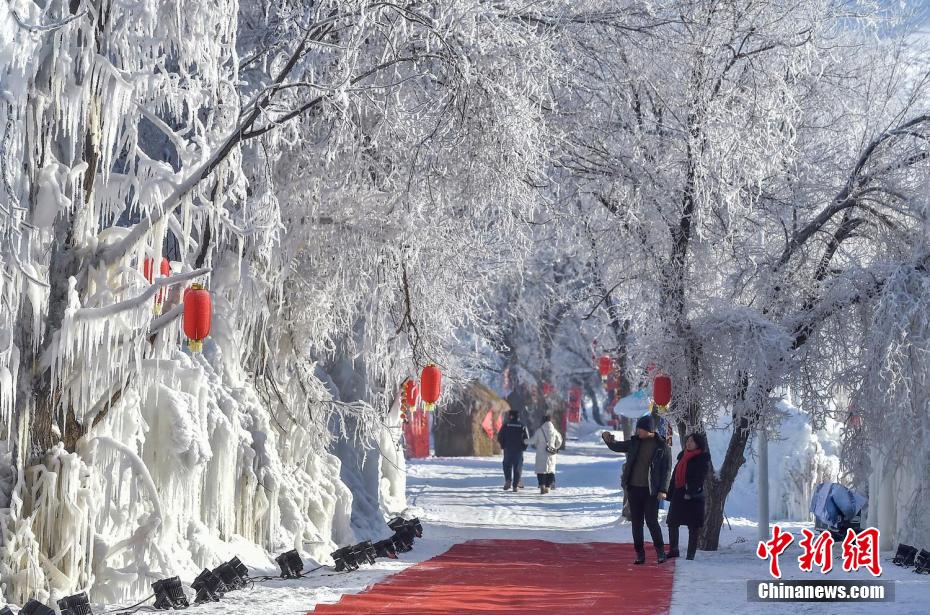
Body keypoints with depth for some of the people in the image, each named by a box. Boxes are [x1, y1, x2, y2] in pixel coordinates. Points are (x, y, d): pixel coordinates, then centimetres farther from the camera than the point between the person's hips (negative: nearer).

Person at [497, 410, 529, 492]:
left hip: (508, 450, 0)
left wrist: (503, 446, 10)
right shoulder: (522, 427, 0)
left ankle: (508, 480, -10)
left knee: (507, 466, 14)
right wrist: (523, 448, 11)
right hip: (519, 451, 0)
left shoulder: (505, 426, -3)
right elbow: (527, 440, -1)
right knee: (517, 468, 6)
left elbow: (499, 438, -3)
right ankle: (515, 485, 2)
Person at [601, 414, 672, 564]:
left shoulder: (662, 447, -5)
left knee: (651, 521, -8)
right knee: (636, 522, 6)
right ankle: (640, 553, 12)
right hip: (633, 488, 4)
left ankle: (660, 550, 9)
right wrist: (608, 439, -6)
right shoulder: (635, 443, 8)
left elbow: (667, 470, -5)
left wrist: (663, 490, -13)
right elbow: (616, 447, 16)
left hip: (651, 490, -4)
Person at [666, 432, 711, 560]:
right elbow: (675, 475, 16)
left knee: (693, 526, -2)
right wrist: (670, 494, 13)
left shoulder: (702, 459, -7)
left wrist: (690, 492, -23)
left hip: (693, 497, -7)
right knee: (672, 523, 11)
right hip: (678, 494, 7)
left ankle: (691, 554, 2)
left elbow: (699, 478, -15)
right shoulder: (682, 456, 13)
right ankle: (673, 550, 24)